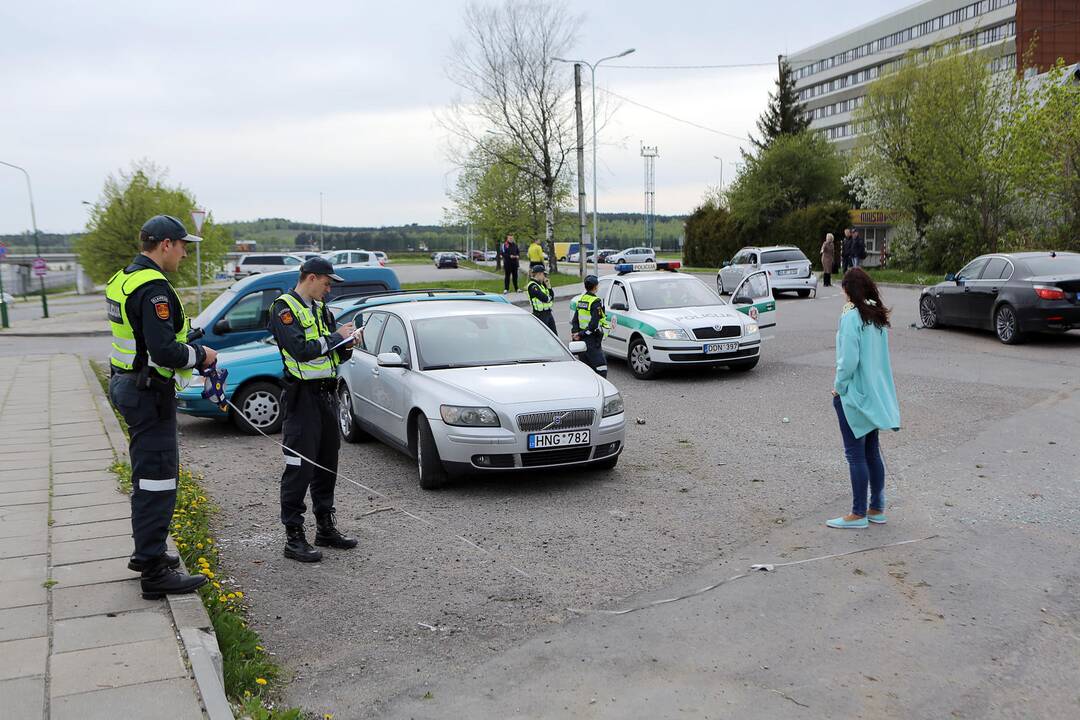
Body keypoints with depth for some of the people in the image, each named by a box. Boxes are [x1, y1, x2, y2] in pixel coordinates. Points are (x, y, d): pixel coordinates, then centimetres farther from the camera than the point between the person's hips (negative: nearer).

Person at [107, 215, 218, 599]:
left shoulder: (123, 280, 13)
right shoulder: (153, 288, -21)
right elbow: (164, 351, -28)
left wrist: (189, 350, 12)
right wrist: (200, 355, -11)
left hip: (127, 384, 11)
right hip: (149, 393, -11)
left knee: (149, 474, 21)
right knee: (157, 479, -5)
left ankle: (146, 552, 34)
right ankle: (154, 572, 0)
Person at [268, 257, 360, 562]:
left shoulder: (320, 309, 17)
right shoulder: (284, 308, -8)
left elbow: (335, 356, 19)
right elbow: (301, 350, -22)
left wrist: (347, 345, -2)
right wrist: (336, 336, -13)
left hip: (327, 394, 8)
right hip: (303, 396, -8)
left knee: (327, 465, 13)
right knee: (299, 467, -6)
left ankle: (325, 527, 24)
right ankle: (294, 537, 0)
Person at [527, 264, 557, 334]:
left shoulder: (541, 284, 11)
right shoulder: (533, 286, -17)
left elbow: (552, 295, 11)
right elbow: (544, 298, -24)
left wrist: (548, 285, -2)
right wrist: (549, 297, -2)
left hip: (548, 313, 9)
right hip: (540, 315, -9)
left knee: (554, 335, 12)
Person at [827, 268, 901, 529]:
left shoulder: (851, 317, -18)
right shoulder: (878, 315, 6)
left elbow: (848, 360, -22)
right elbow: (882, 354, 12)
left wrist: (838, 386, -8)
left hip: (854, 394, -8)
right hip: (876, 394, 8)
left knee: (855, 454, 0)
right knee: (872, 452, 15)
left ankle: (858, 513, 7)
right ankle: (877, 508, 23)